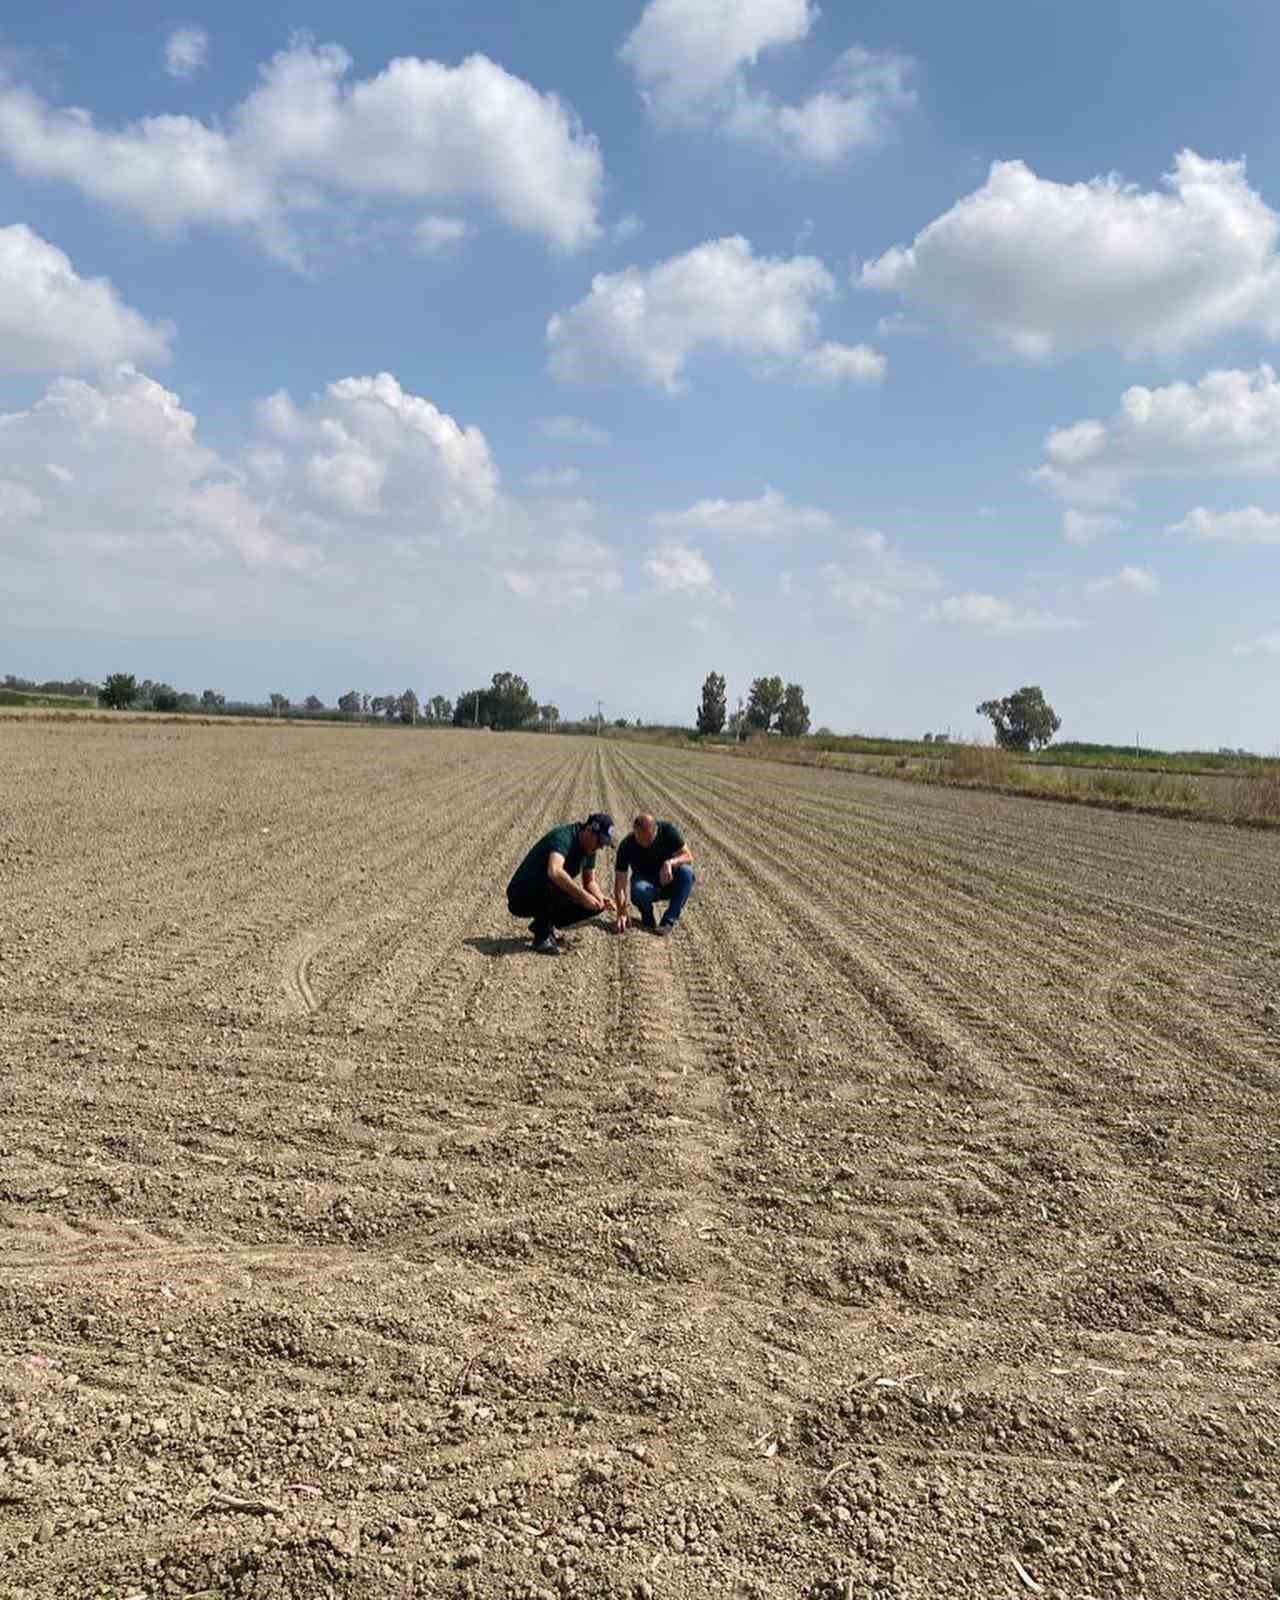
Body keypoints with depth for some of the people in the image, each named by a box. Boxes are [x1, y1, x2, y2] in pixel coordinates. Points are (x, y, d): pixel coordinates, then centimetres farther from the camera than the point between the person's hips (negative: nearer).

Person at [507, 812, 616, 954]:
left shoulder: (589, 848, 2)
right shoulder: (564, 836, -24)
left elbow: (589, 882, 11)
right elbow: (554, 872, -42)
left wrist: (601, 899, -10)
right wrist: (583, 895, -41)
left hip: (546, 897, 9)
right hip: (521, 898, -9)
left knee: (595, 906, -4)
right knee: (561, 884, -36)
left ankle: (545, 924, 8)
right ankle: (542, 934, -17)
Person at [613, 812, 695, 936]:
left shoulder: (669, 831, -20)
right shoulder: (626, 846, -22)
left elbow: (688, 857, -16)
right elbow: (620, 883, -22)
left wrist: (670, 863, -37)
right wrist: (621, 914, -34)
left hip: (668, 880, 1)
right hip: (646, 880, -1)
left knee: (686, 872, -31)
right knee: (638, 890, -36)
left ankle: (669, 920, -21)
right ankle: (647, 918, -3)